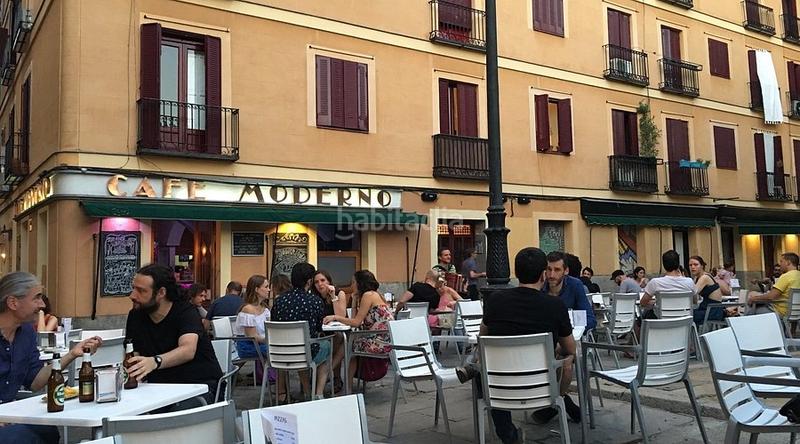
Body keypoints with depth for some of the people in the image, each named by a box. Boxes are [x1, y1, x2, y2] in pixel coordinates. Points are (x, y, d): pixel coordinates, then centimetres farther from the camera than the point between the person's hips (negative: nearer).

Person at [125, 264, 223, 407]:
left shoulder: (186, 312, -11)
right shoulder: (135, 316, 7)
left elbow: (188, 350, -29)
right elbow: (132, 357, 2)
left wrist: (155, 362, -47)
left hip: (199, 383, -5)